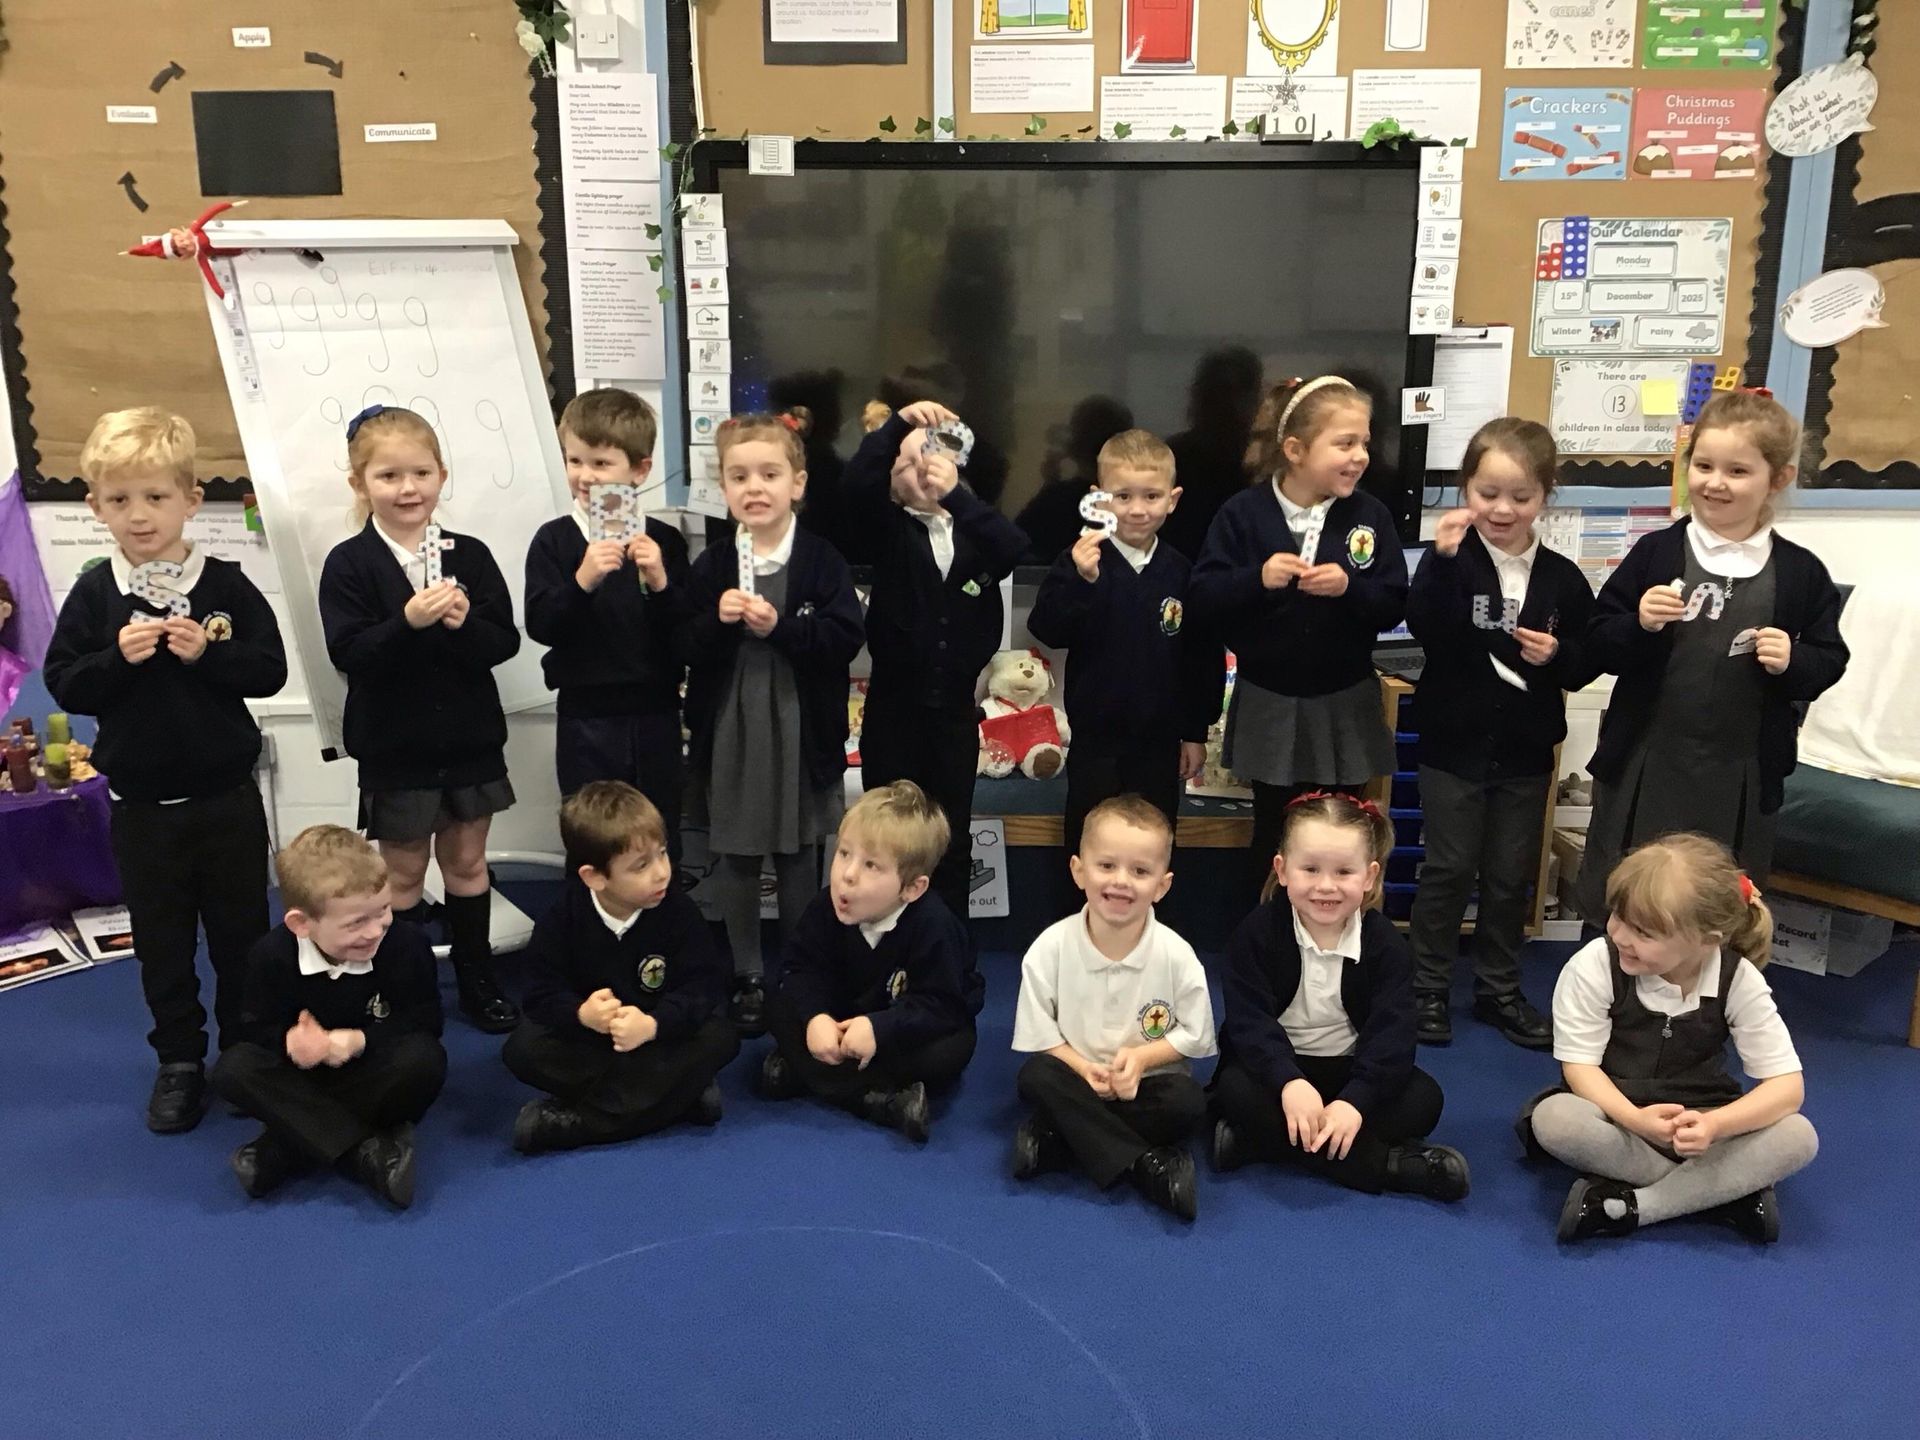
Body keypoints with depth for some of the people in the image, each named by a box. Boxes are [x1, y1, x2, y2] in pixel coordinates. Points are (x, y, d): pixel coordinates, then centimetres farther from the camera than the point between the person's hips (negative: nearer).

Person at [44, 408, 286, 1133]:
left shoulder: (226, 585, -7)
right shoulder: (94, 594, -3)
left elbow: (270, 671, -8)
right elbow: (63, 685, -3)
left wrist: (206, 653, -22)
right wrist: (118, 658, -19)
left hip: (226, 796, -1)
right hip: (140, 803, 1)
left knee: (241, 930, 11)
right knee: (162, 939, 12)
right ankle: (179, 1061, 25)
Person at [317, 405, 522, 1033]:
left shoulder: (470, 555, -1)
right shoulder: (349, 564, -9)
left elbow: (504, 641, -6)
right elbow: (348, 653, -18)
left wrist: (463, 623, -25)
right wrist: (409, 621, -32)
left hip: (471, 739, 3)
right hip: (394, 746, -2)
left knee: (466, 862, 15)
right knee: (403, 871, 11)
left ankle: (477, 980, 29)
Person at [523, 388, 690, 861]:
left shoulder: (663, 541, 0)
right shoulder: (554, 541, -2)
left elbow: (689, 630, -4)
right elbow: (539, 625, -11)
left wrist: (660, 583, -20)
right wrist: (582, 581, -26)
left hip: (655, 715, 1)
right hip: (586, 717, -1)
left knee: (663, 844, 13)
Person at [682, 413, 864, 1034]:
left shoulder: (822, 561, -5)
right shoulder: (711, 566, 0)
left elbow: (845, 640, -13)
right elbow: (684, 649, -1)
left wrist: (778, 626, -22)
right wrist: (717, 621, -19)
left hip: (801, 732, -1)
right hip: (729, 731, 2)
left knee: (798, 858, 12)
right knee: (735, 859, 10)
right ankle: (747, 978, 25)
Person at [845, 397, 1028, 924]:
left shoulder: (976, 530, 5)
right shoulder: (889, 527, 1)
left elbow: (1016, 548, -16)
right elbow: (857, 480, -19)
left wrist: (957, 494, -27)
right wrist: (899, 423, -33)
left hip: (956, 707, 2)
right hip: (894, 706, -2)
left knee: (953, 838, 11)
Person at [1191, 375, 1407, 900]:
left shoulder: (1371, 515, -4)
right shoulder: (1243, 513, -9)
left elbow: (1393, 606, -4)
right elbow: (1203, 601, -12)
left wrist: (1350, 587, -22)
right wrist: (1257, 579, -28)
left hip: (1344, 705, 1)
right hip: (1269, 706, -1)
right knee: (1274, 836, 13)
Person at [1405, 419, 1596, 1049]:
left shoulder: (1562, 577, 0)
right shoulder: (1450, 560, -8)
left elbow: (1587, 664, 6)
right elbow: (1424, 628, -25)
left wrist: (1558, 656, -14)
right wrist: (1443, 560, -35)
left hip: (1526, 749, 3)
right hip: (1454, 741, -3)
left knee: (1511, 874, 13)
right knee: (1449, 867, 5)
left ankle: (1499, 989, 27)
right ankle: (1428, 986, 18)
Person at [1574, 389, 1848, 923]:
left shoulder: (1800, 572, -1)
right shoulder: (1656, 552, -3)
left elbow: (1830, 661, 6)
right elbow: (1597, 647, -2)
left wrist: (1793, 662, -14)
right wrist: (1639, 625, -21)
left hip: (1742, 779, 1)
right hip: (1641, 768, 0)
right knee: (1613, 908, 11)